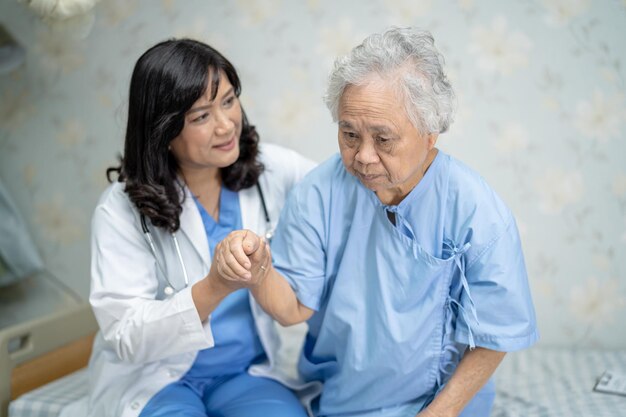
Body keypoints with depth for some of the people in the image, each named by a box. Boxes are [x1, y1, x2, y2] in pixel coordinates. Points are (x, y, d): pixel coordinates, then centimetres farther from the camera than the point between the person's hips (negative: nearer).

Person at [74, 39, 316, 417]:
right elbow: (126, 338, -18)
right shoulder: (121, 210, -13)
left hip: (248, 374, 2)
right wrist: (216, 287, -34)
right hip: (151, 381, -2)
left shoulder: (269, 170, -4)